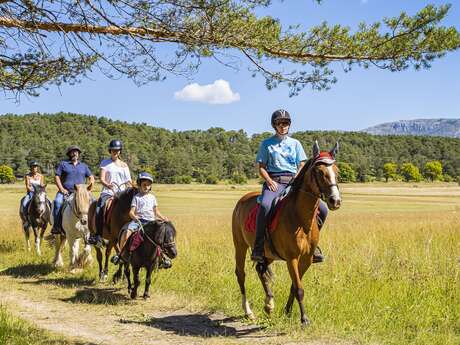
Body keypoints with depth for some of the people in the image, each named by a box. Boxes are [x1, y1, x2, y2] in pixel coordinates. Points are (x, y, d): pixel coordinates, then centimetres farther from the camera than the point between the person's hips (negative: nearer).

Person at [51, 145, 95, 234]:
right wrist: (61, 189, -8)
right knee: (58, 202, -32)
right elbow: (57, 177, 4)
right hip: (65, 191, -2)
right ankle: (56, 227, -29)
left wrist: (91, 183, -4)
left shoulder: (83, 166, 19)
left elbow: (91, 177, 19)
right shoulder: (63, 164, 10)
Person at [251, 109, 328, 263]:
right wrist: (270, 181, -11)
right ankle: (258, 248, -29)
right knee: (265, 205, -38)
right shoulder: (266, 144, 12)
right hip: (274, 181, -3)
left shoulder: (295, 143, 18)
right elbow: (261, 167, 7)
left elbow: (302, 167, 12)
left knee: (322, 209, -14)